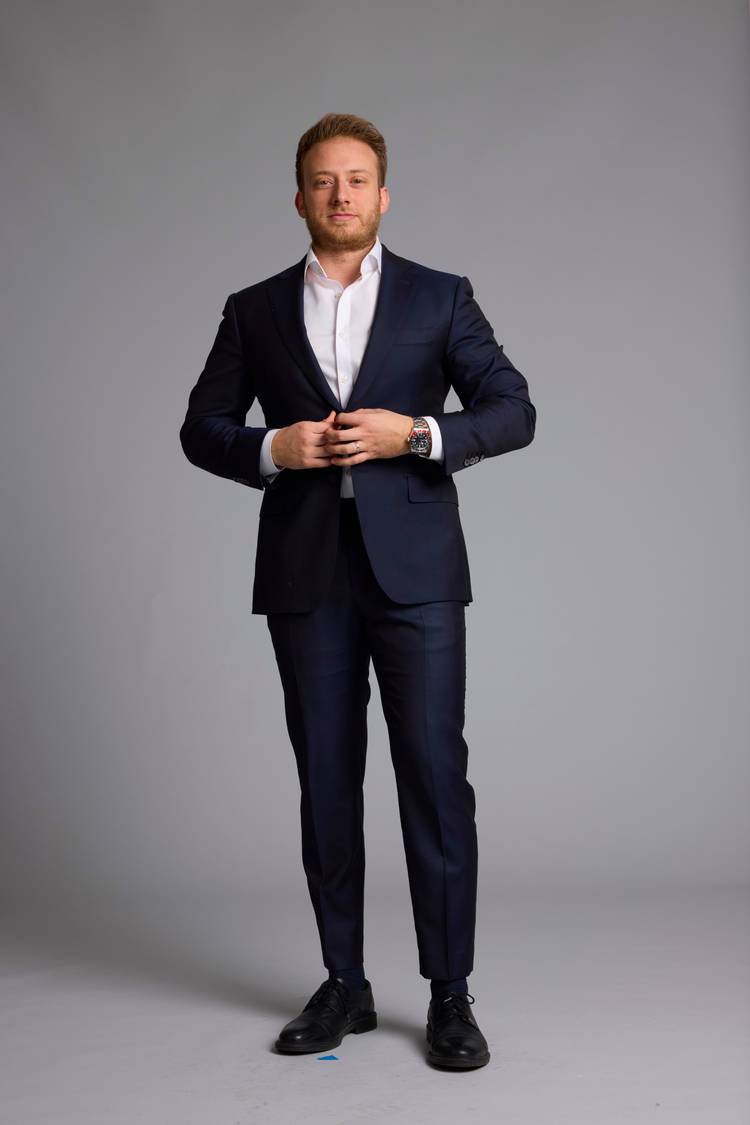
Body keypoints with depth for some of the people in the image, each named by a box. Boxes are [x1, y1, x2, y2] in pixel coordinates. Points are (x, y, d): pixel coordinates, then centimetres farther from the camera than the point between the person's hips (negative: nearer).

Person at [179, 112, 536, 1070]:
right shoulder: (255, 311, 12)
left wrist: (415, 432, -14)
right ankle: (344, 986, 18)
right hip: (306, 576, 2)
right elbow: (201, 428, 10)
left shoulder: (439, 298, 7)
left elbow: (514, 411, 1)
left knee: (435, 776, -4)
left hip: (414, 569, -2)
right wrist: (272, 449, -10)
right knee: (326, 783, 7)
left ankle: (450, 994, 7)